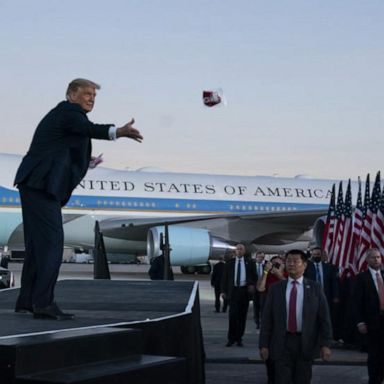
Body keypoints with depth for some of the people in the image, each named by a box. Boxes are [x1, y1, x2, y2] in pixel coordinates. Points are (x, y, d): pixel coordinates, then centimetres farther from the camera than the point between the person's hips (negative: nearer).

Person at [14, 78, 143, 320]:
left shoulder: (61, 114, 24)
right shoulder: (70, 112, -8)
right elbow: (90, 129, -30)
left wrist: (87, 163, 21)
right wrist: (117, 132, -46)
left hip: (33, 184, 11)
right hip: (42, 185, -11)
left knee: (37, 243, 14)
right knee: (52, 241, -13)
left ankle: (26, 301, 18)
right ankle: (43, 303, -16)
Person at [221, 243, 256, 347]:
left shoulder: (249, 263, 10)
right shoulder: (230, 263, 8)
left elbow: (253, 276, 12)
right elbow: (225, 278, 7)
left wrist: (252, 284, -8)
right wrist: (223, 291, -2)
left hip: (245, 291, 1)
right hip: (233, 291, -1)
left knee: (242, 316, 4)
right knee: (233, 315, -9)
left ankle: (239, 338, 12)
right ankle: (231, 338, 0)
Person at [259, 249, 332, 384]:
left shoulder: (314, 288, 3)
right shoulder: (275, 288, 5)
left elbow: (324, 317, 0)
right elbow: (267, 318, 4)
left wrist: (325, 344, -8)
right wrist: (264, 344, -2)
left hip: (306, 343, 0)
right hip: (282, 343, 0)